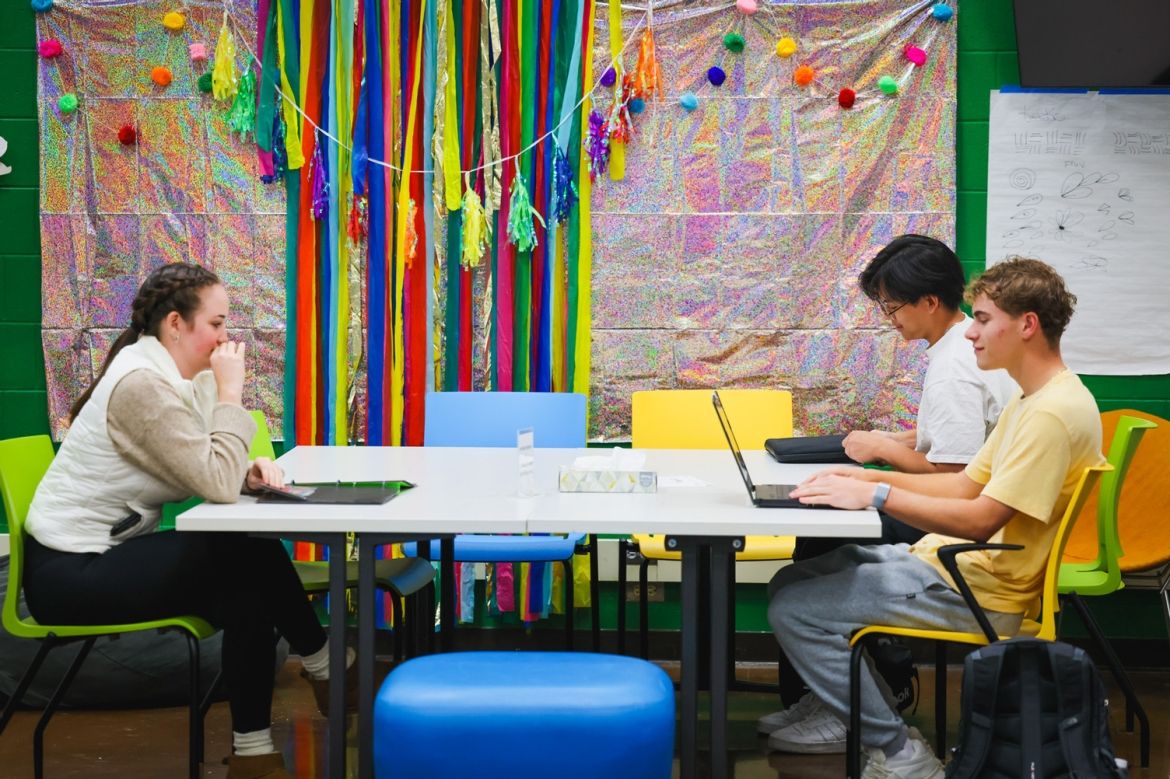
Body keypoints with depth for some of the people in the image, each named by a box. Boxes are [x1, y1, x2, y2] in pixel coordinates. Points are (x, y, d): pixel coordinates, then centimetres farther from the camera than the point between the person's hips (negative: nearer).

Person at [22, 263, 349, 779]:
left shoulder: (179, 375, 6)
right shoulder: (141, 384, -23)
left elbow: (212, 472, 8)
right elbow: (216, 485, -27)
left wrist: (249, 471, -15)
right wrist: (229, 391, -19)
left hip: (108, 553, 9)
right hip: (71, 571, -9)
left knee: (247, 589, -9)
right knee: (252, 558, -17)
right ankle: (327, 669, 3)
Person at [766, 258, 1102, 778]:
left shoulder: (1055, 411, -21)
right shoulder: (1030, 401, 13)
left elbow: (980, 520, -26)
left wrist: (876, 495, -23)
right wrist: (870, 478, 5)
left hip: (977, 593, -10)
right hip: (951, 560, 11)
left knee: (794, 609, -15)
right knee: (794, 579, 10)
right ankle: (846, 713, 19)